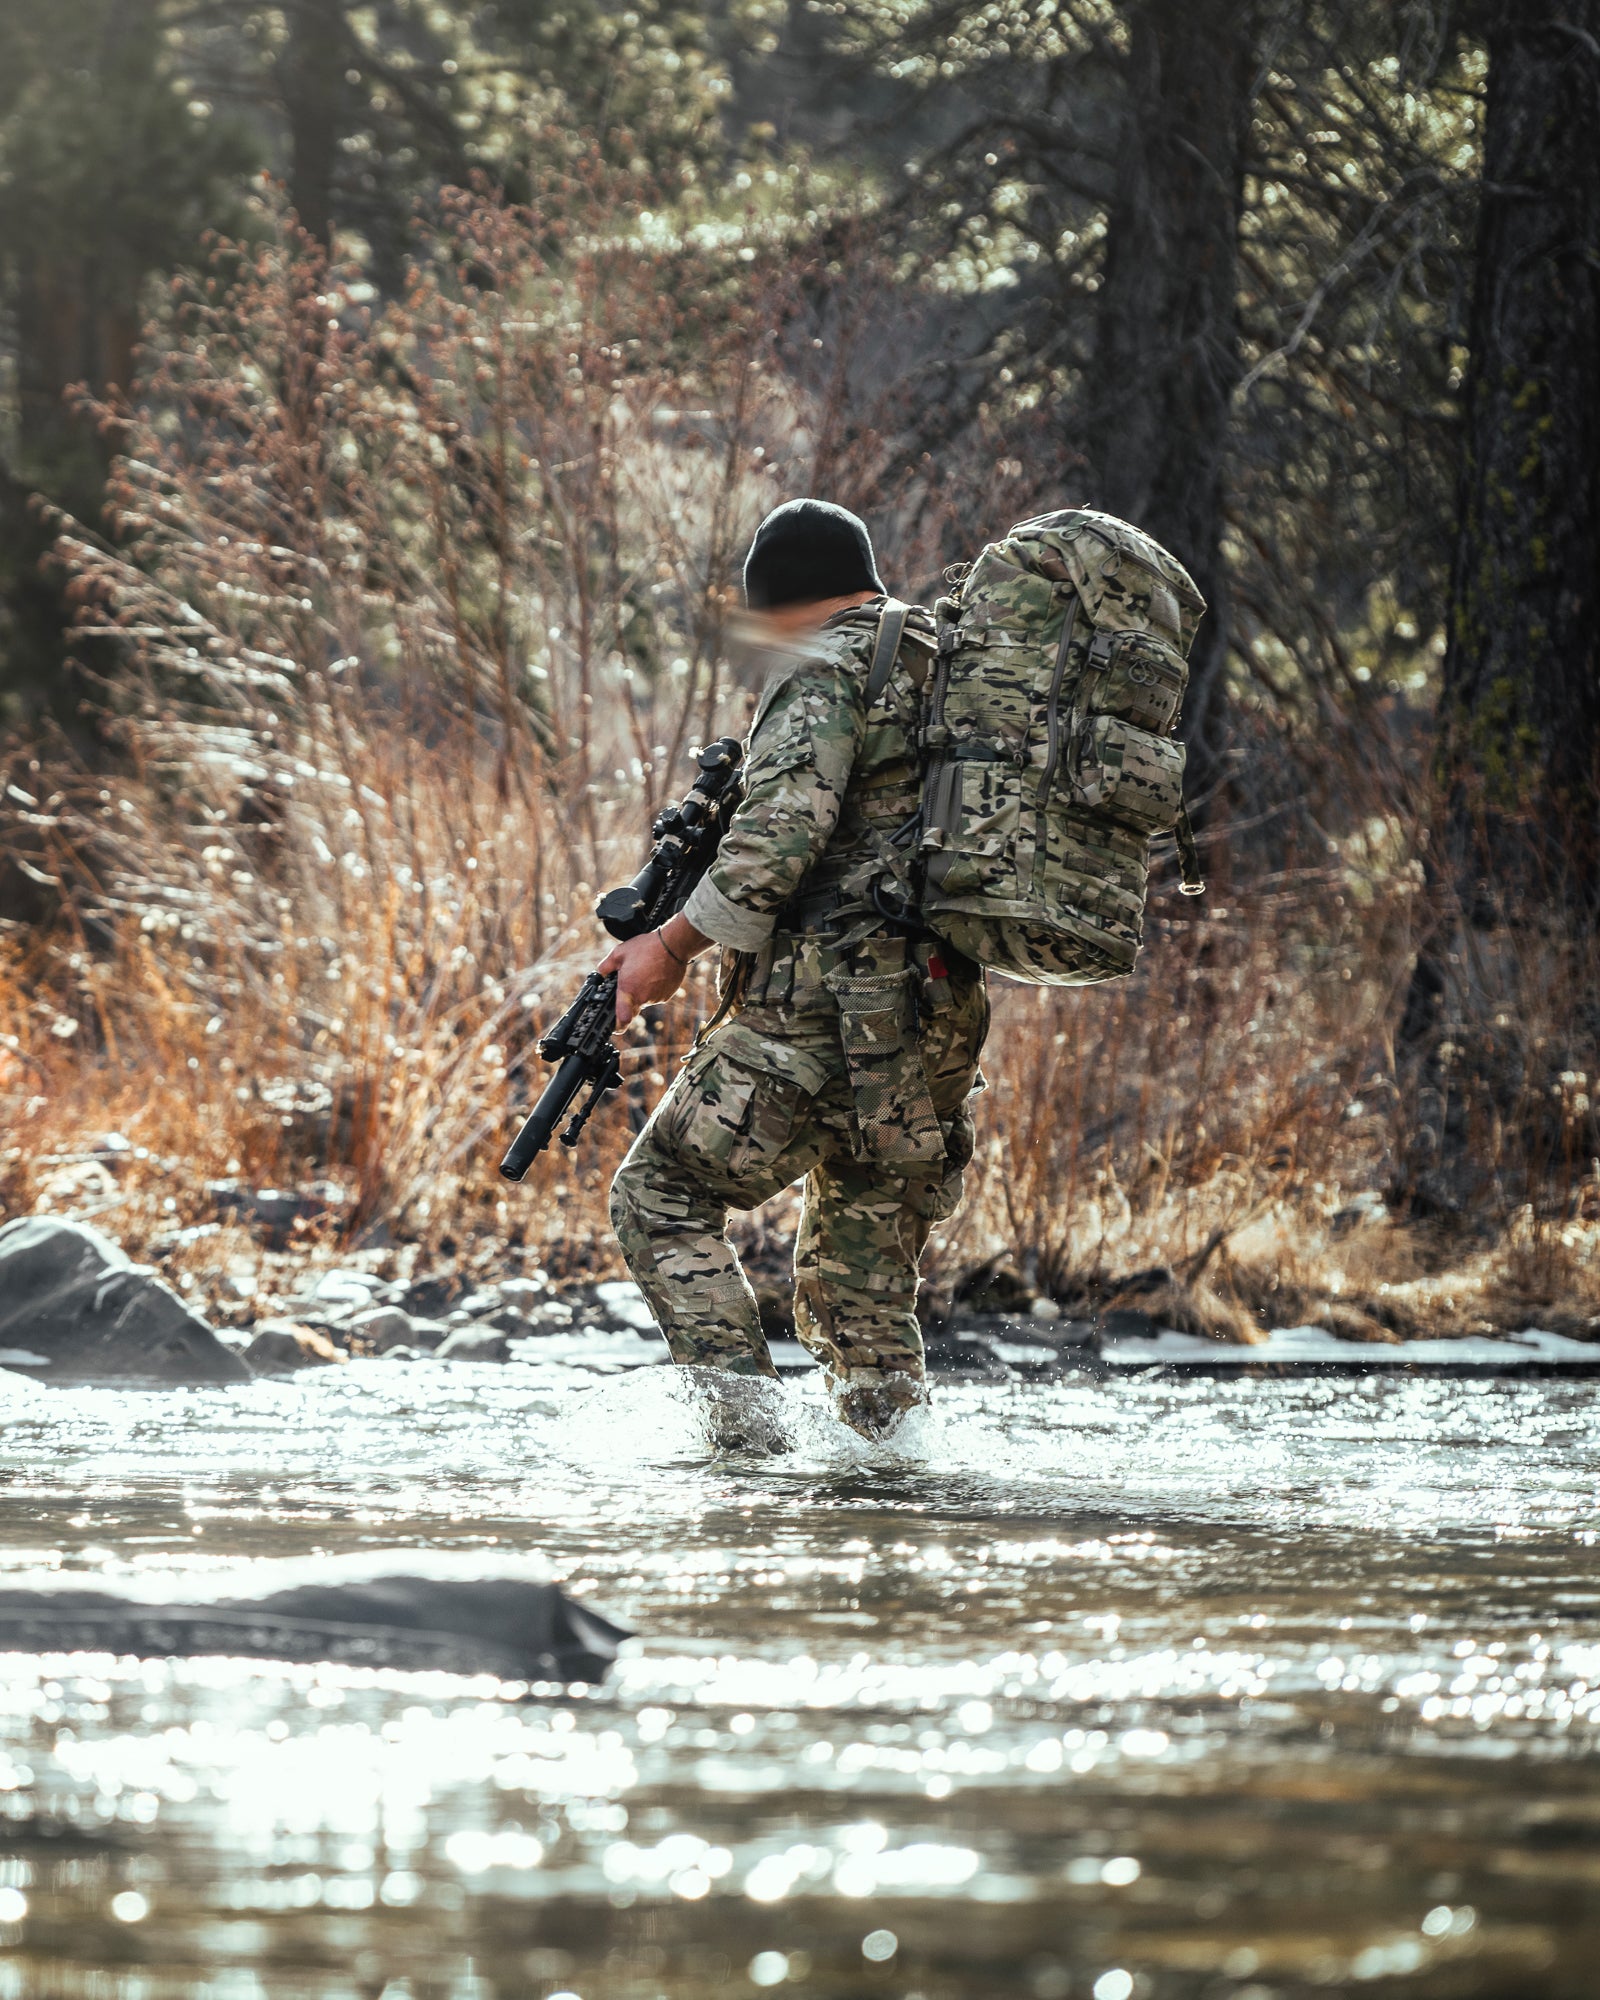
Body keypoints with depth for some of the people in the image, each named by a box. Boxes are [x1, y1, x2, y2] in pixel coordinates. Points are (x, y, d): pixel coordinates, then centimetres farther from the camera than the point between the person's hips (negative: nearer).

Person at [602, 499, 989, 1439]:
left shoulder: (828, 670, -5)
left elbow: (782, 835, -18)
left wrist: (673, 945, -10)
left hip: (831, 1003, -8)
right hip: (944, 1023, 8)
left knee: (665, 1192, 1)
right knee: (864, 1277, 15)